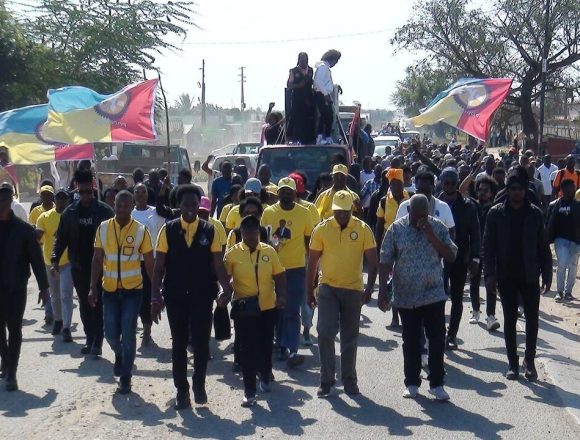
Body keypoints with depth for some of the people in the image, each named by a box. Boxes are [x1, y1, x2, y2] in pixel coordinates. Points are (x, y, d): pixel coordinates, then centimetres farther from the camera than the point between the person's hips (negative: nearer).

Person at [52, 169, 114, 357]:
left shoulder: (104, 211, -4)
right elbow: (61, 237, 8)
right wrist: (55, 258, -4)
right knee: (84, 305, 10)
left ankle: (97, 342, -3)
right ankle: (90, 340, 19)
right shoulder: (70, 212, 5)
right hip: (79, 267, 4)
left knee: (97, 304, -4)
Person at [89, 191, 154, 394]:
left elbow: (149, 264, -2)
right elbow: (97, 260, 4)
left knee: (128, 335, -1)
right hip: (109, 289, 2)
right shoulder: (103, 228, -1)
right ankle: (119, 355, 41)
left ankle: (125, 378, 13)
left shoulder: (141, 231, -7)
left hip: (133, 290, -2)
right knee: (111, 333, 7)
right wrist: (93, 288, -1)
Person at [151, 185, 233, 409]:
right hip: (175, 296, 0)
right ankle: (181, 390, 21)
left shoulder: (209, 231, -1)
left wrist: (226, 289, -17)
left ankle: (199, 384, 24)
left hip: (202, 296, 0)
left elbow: (218, 264, -2)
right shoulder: (168, 230, -2)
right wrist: (155, 297, -6)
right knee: (179, 343, 8)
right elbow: (159, 266, 0)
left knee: (201, 342, 1)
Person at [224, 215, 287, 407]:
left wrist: (281, 295, -12)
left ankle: (265, 378, 41)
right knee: (247, 349, -2)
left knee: (266, 345, 16)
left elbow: (279, 276, 1)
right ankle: (249, 392, 2)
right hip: (244, 310, -2)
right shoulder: (232, 253, -5)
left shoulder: (269, 251, 0)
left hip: (267, 307, 2)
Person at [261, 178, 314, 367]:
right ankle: (282, 344, 27)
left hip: (296, 268, -2)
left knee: (292, 312, -6)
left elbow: (309, 240, 7)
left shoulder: (304, 213, -1)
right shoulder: (268, 212, 1)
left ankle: (292, 350, -10)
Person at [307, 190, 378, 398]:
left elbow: (373, 262, -2)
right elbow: (312, 262, 3)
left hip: (353, 289, 1)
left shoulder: (363, 229, -5)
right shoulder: (321, 229, -4)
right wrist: (309, 291, 4)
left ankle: (349, 380, 22)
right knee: (325, 332, -9)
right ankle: (326, 380, 3)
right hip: (327, 288, 0)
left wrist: (369, 288, -12)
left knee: (350, 337, 10)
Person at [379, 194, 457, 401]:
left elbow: (451, 256, -7)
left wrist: (431, 235, -16)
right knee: (411, 341, 9)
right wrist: (382, 290, -9)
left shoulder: (438, 227, 0)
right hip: (406, 297, 0)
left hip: (434, 295, 0)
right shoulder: (396, 229, -3)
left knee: (437, 339, -1)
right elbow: (385, 261, -2)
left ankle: (436, 383, 11)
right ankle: (412, 383, 21)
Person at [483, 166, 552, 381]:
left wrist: (546, 273, 0)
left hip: (529, 276, 0)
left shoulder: (535, 213, -1)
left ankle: (529, 360, 18)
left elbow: (543, 246, 3)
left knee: (532, 319, 2)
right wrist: (490, 274, -10)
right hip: (506, 276, 0)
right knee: (509, 320, 7)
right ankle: (513, 363, 16)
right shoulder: (496, 213, -4)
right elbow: (488, 245, -4)